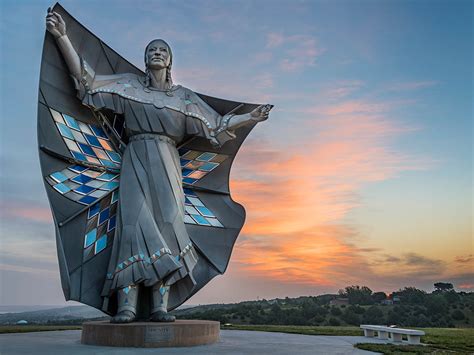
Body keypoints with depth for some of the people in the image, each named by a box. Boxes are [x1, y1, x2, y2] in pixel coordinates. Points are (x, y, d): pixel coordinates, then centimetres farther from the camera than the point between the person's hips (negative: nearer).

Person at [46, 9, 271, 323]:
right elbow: (88, 81, 5)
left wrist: (250, 118, 13)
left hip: (167, 166, 2)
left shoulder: (184, 96, 18)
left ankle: (160, 306, -15)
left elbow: (216, 124, 17)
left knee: (167, 223, -13)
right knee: (135, 221, -17)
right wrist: (63, 38, -2)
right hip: (136, 161, -1)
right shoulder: (129, 85, 15)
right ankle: (126, 305, -20)